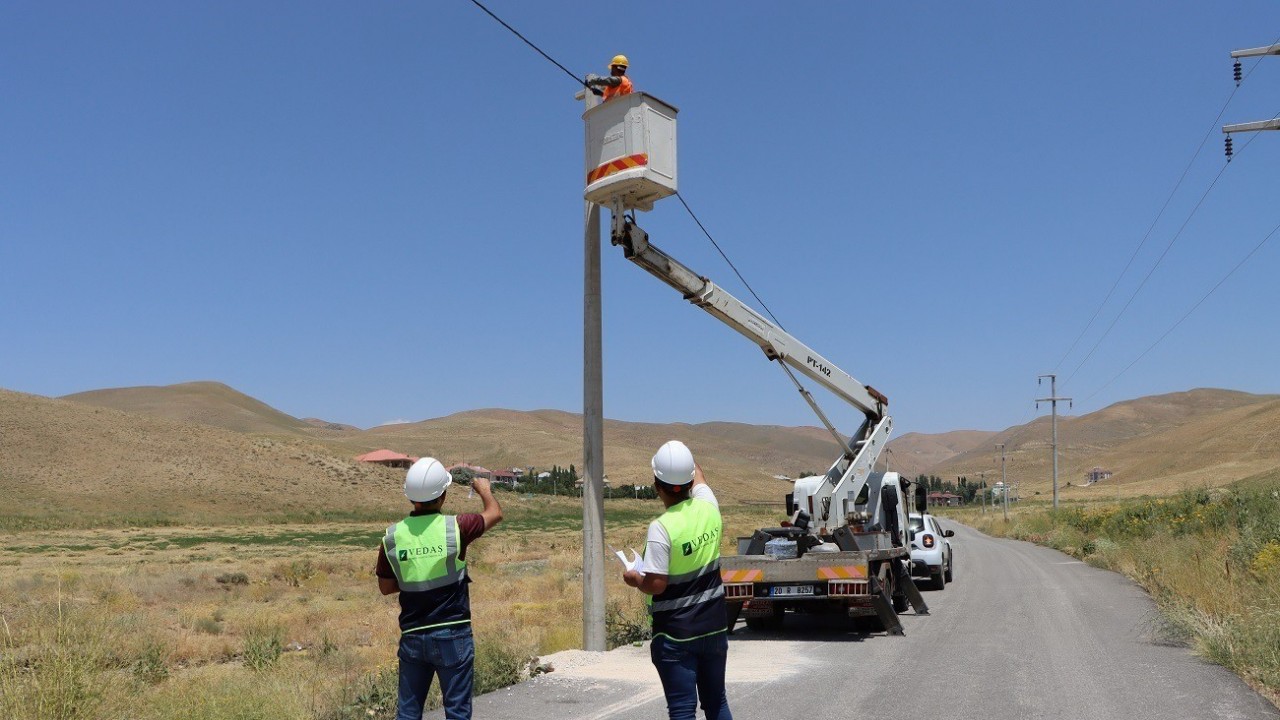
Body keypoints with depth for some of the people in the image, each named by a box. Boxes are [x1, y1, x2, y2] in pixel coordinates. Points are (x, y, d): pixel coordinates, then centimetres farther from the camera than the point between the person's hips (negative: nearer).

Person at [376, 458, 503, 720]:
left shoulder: (392, 536, -4)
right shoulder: (455, 527, -12)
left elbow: (385, 587, 8)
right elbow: (495, 513, 8)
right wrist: (484, 489, 26)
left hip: (412, 637, 3)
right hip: (452, 635, -3)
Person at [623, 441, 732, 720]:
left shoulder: (661, 527, -21)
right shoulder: (708, 507, -5)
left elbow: (656, 584, -21)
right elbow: (698, 476, 17)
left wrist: (634, 578, -1)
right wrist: (682, 453, 32)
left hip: (676, 634, -6)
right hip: (714, 626, 6)